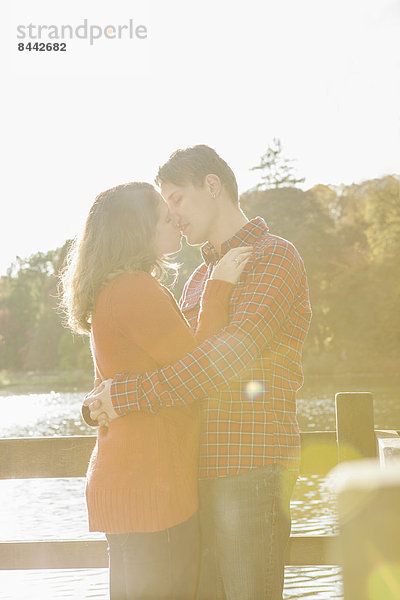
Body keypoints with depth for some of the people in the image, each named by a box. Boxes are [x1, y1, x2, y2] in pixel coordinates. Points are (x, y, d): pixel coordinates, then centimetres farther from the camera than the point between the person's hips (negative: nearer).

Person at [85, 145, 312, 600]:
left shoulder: (275, 257, -7)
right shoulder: (199, 279, 21)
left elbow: (230, 358, -20)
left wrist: (128, 395, -19)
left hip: (252, 465, -8)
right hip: (203, 470, 8)